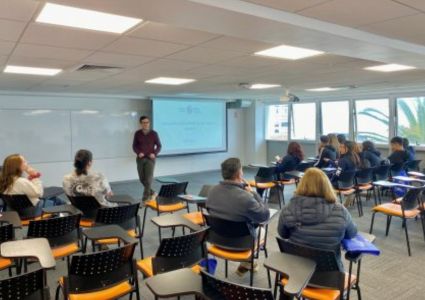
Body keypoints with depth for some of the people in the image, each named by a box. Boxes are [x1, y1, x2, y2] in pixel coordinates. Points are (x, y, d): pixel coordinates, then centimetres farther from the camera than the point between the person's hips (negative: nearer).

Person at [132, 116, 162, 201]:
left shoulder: (154, 133, -3)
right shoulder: (137, 133, 2)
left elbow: (159, 146, 3)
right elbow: (134, 146, 8)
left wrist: (154, 153, -13)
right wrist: (138, 153, -11)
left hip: (150, 158, -3)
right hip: (140, 158, 3)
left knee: (148, 179, -9)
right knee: (142, 178, 9)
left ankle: (145, 198, -3)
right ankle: (151, 192, 31)